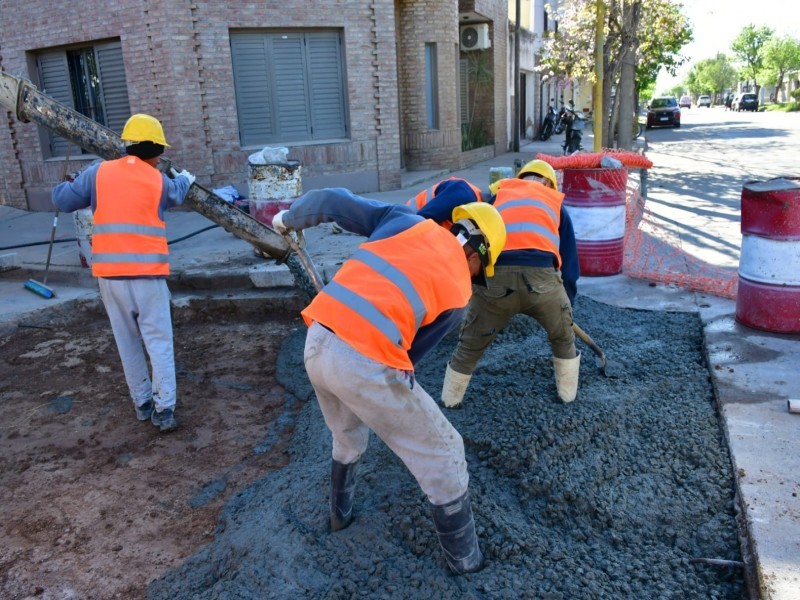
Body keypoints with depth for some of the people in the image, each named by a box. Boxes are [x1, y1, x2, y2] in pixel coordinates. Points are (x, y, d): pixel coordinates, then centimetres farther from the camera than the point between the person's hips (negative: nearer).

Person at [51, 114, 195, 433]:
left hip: (109, 272, 2)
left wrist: (68, 186, 28)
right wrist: (184, 179, 47)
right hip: (147, 272, -2)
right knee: (158, 340, 3)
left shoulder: (99, 172, 3)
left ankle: (142, 403, 22)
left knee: (127, 341, 13)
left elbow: (63, 200, 6)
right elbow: (175, 195, 25)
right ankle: (164, 409, -2)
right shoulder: (159, 180, 3)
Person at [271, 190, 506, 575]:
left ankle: (341, 514, 57)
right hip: (364, 364, -6)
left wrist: (289, 217, 32)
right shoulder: (458, 292, 6)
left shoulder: (407, 221, 14)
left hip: (316, 344, 6)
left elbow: (332, 202, 14)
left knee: (347, 436, 35)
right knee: (441, 453, 16)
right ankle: (465, 558, 31)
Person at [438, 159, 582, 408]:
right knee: (563, 337, 31)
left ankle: (450, 399, 37)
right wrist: (567, 301, 37)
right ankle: (568, 393, 42)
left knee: (471, 344, 23)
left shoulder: (498, 193, 30)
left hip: (495, 276, 0)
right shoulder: (556, 202, 28)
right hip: (542, 276, 0)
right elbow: (569, 259, 29)